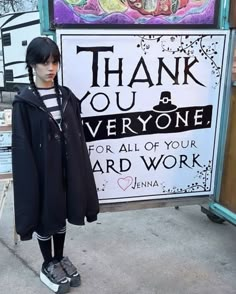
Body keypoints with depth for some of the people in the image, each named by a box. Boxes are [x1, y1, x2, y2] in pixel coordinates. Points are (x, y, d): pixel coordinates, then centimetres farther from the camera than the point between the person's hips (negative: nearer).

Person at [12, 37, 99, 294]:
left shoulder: (66, 96, 4)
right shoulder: (24, 101, -10)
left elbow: (77, 136, 6)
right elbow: (22, 146, -11)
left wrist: (80, 169, 6)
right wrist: (30, 178, -14)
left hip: (66, 167, 5)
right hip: (42, 169, -4)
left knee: (61, 214, 18)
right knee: (45, 217, 11)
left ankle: (60, 259, 38)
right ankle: (48, 266, 31)